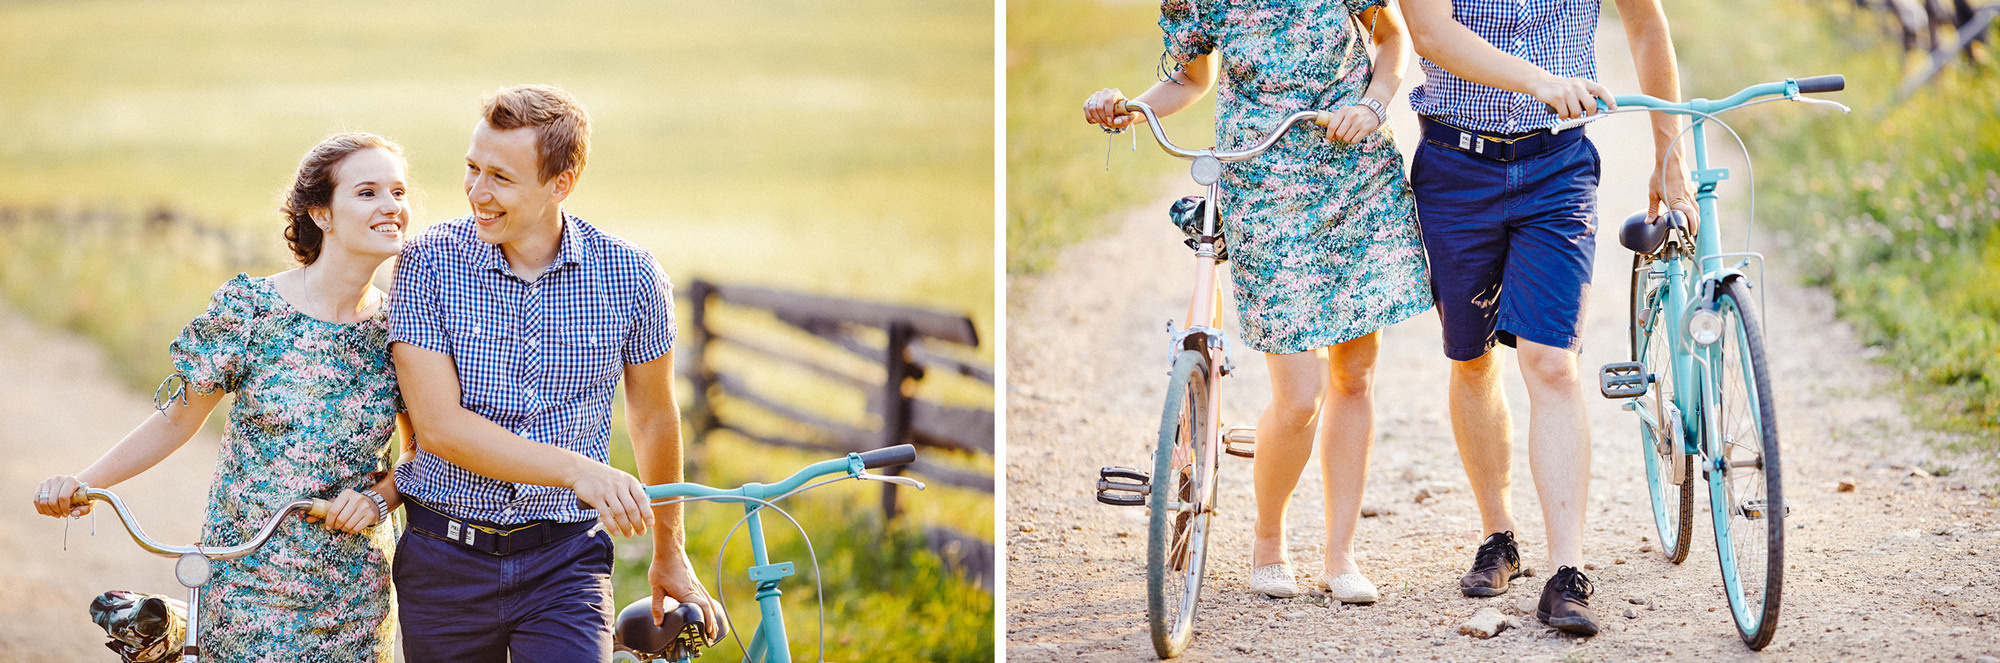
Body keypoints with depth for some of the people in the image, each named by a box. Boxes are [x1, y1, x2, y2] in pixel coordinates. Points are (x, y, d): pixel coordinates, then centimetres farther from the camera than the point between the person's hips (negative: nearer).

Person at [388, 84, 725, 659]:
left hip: (564, 562, 0)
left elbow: (653, 419, 13)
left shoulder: (630, 277, -3)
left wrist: (668, 554, 24)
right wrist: (577, 469, -25)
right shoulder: (429, 262, -7)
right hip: (444, 561, 1)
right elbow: (439, 424, -14)